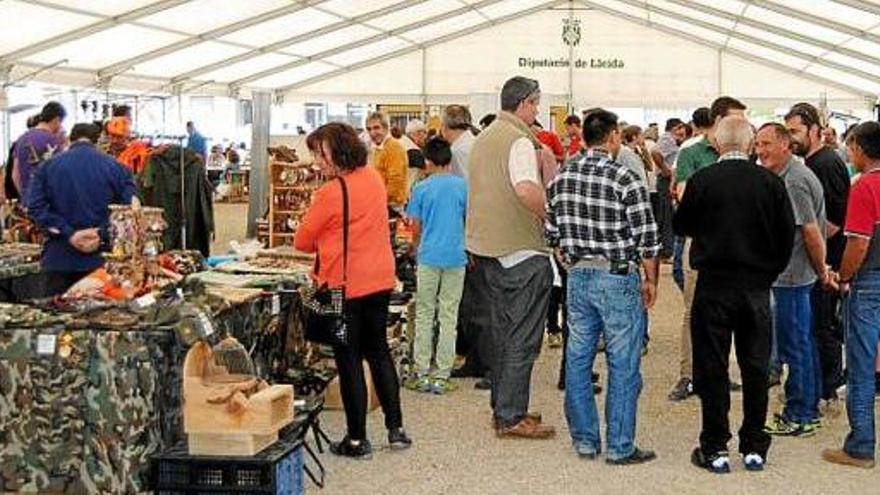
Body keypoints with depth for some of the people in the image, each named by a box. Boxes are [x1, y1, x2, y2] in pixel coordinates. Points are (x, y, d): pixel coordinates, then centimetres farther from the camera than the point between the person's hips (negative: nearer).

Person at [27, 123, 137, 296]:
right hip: (103, 260, -1)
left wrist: (68, 234, -9)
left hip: (59, 259, 1)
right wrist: (103, 235, -10)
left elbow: (36, 207, -5)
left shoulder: (47, 167, 6)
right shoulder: (115, 167, 2)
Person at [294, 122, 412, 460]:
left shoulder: (330, 194, -18)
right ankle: (396, 428, 22)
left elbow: (302, 242, -8)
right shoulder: (373, 178, 3)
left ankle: (357, 440, 10)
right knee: (378, 351, 18)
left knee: (349, 360, 3)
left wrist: (323, 244, 11)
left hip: (345, 286, -7)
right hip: (380, 279, 7)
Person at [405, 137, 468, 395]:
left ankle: (422, 374, 10)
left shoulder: (422, 188, -2)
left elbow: (416, 228, 4)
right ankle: (441, 377, 7)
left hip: (429, 257, -1)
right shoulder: (463, 186, 0)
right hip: (456, 256, 1)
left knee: (424, 315, 9)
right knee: (449, 317, 6)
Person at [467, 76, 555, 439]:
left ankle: (503, 408, 24)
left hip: (488, 250, 9)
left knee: (503, 334, 17)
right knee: (523, 339, -2)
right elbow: (526, 190, -32)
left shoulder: (484, 138, 14)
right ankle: (512, 417, 2)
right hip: (522, 251, -9)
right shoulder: (519, 140, -15)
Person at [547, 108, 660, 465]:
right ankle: (620, 446, 7)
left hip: (578, 277, 6)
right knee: (623, 365, 2)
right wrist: (650, 280, 3)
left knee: (578, 359, 11)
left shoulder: (562, 177, 3)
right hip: (618, 278, -6)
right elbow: (646, 238, -10)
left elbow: (552, 232, 10)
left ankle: (584, 440, 19)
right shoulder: (625, 179, -13)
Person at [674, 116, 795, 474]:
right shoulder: (771, 183, -4)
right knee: (756, 367, 11)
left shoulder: (701, 181, -9)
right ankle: (754, 447, 17)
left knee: (712, 367, 5)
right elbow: (788, 234, 1)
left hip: (714, 286, -2)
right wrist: (770, 271, 14)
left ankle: (715, 448, 9)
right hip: (757, 287, 2)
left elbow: (680, 226, 3)